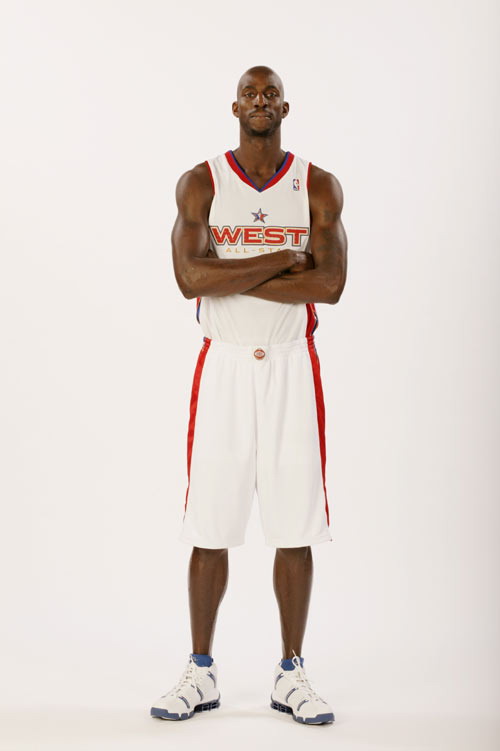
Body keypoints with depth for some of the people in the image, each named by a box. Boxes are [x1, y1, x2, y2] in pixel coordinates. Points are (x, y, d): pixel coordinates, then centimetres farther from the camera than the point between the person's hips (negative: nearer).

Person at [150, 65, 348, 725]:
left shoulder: (320, 187, 4)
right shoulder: (201, 183, 2)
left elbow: (331, 284, -10)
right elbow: (190, 277, -13)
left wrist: (232, 277, -13)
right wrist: (284, 258, -13)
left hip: (293, 368, 1)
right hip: (223, 366, 0)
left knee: (296, 527, 3)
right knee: (211, 527, 3)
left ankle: (291, 675, 16)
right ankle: (201, 674, 16)